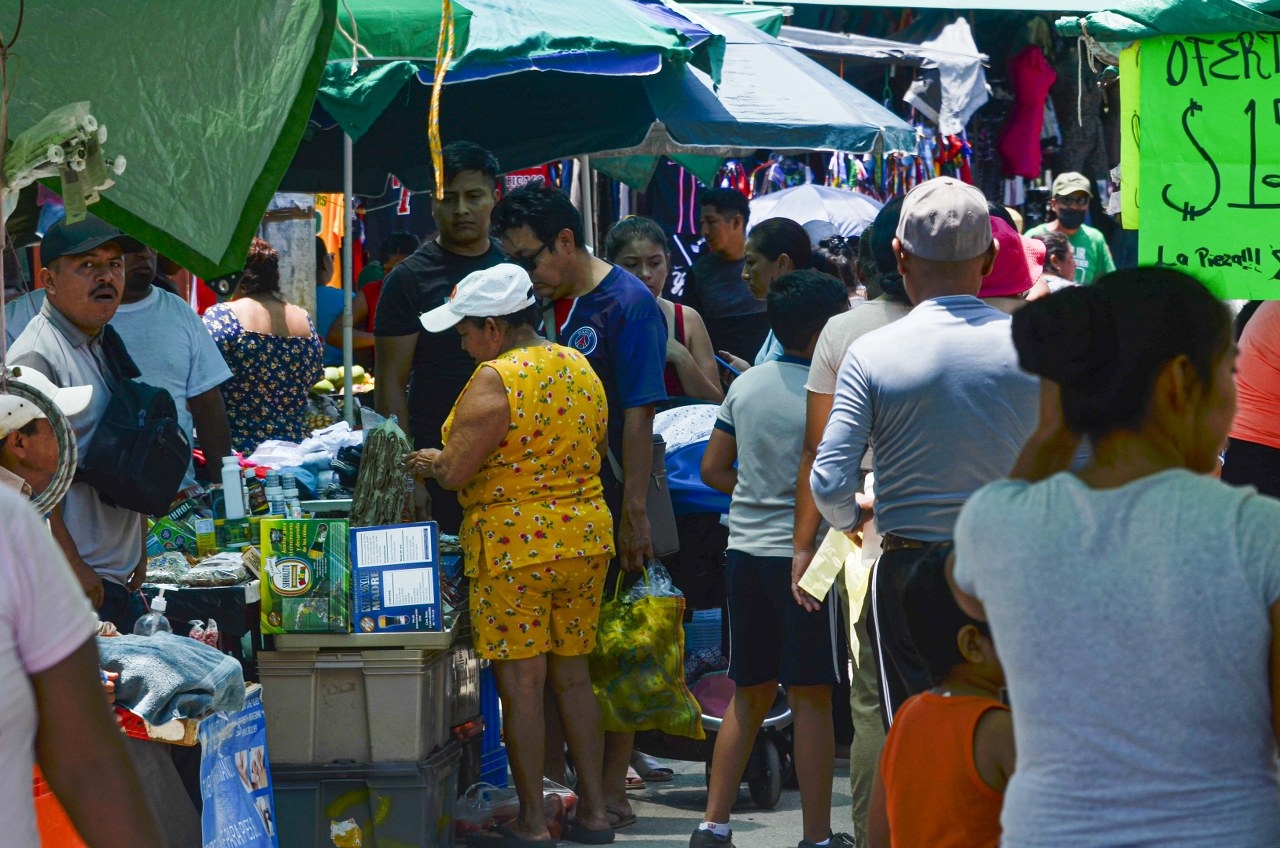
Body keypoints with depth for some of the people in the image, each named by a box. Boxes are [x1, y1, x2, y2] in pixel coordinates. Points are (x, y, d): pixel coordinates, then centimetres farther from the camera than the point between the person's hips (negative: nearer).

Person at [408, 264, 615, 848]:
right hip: (585, 536, 8)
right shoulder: (580, 369, 9)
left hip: (514, 544, -8)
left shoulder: (495, 379, -15)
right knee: (572, 675, 14)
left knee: (521, 683, -1)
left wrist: (432, 463, 5)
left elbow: (456, 472, -15)